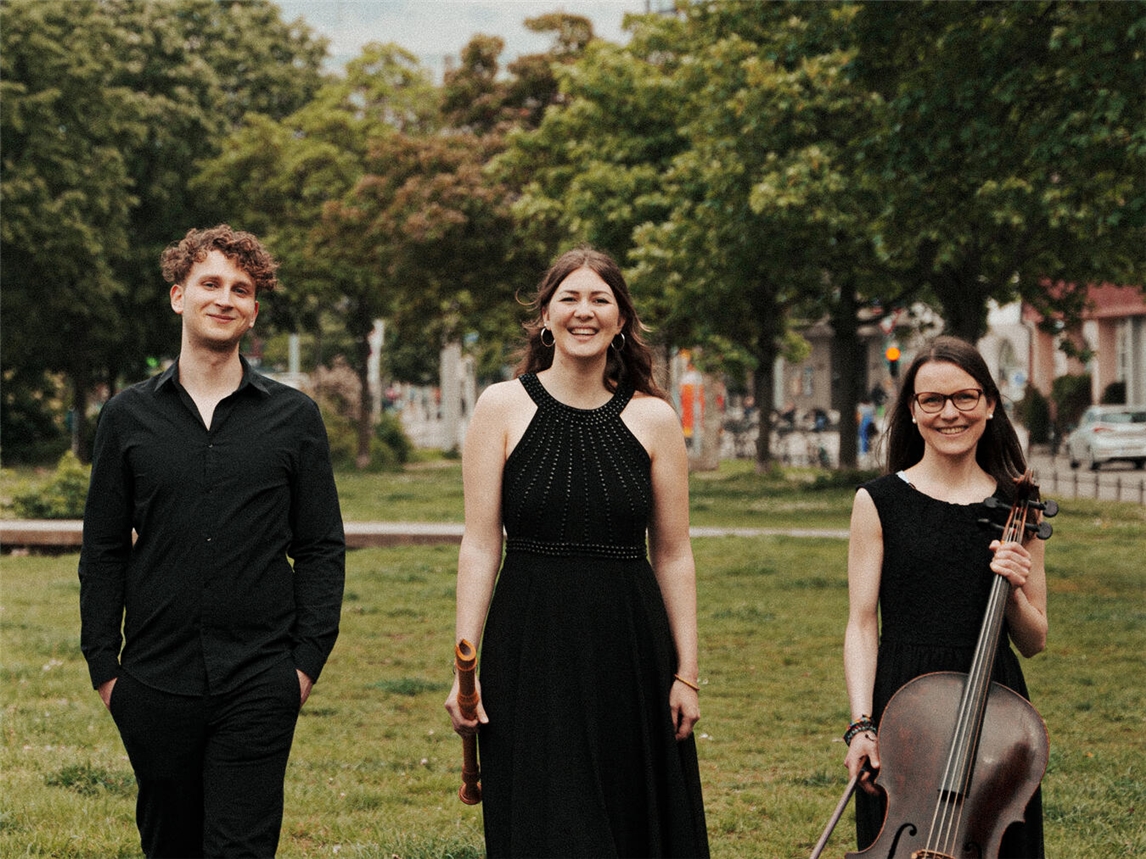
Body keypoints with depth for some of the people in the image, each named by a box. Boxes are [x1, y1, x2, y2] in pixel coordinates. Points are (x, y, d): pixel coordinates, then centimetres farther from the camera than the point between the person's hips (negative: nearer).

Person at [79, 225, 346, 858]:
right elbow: (103, 550, 8)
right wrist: (103, 663, 3)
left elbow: (322, 548, 6)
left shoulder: (293, 417, 4)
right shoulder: (128, 415, 6)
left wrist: (309, 658, -2)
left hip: (260, 686, -1)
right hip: (155, 682, 2)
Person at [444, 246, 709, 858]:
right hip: (530, 650, -2)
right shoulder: (502, 408, 0)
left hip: (631, 651, 2)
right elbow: (480, 545, -2)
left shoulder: (653, 419, 4)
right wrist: (465, 666, -8)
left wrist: (686, 673, 2)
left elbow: (673, 555, 5)